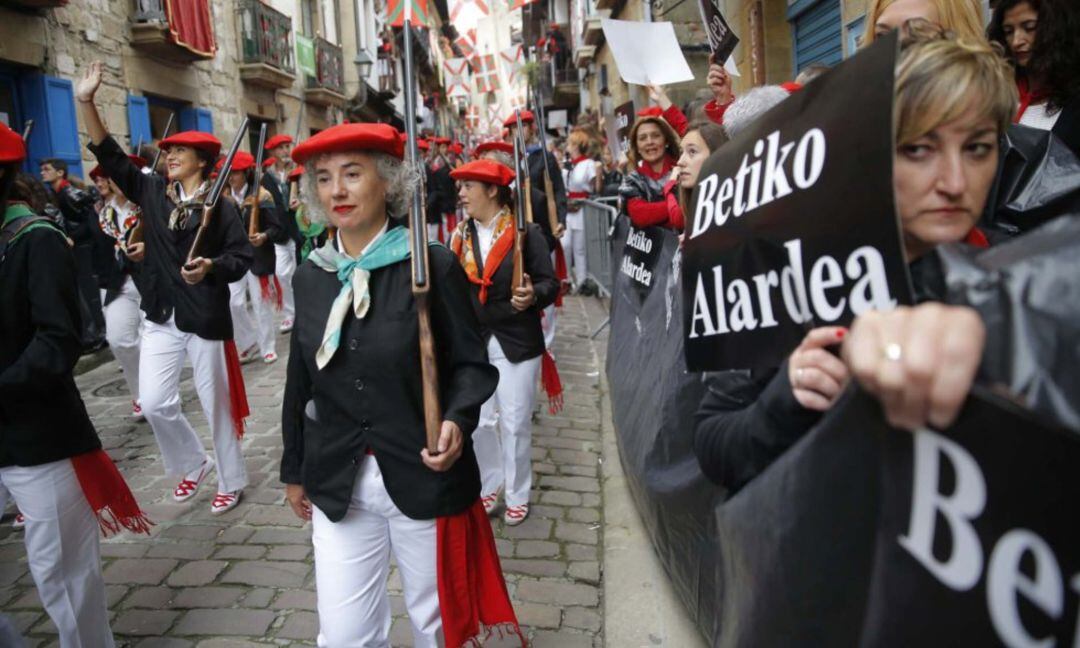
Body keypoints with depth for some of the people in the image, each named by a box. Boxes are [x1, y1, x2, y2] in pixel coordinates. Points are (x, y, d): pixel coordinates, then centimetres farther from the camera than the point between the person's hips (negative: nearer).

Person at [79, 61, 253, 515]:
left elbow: (242, 256, -10)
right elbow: (111, 156, 4)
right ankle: (192, 464, 27)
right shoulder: (152, 192, 7)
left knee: (216, 403, 6)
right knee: (154, 402, 2)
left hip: (206, 318, -5)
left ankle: (231, 481, 23)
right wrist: (86, 102, -3)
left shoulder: (219, 205, -7)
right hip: (161, 316, 5)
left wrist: (211, 267, -28)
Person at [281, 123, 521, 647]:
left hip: (425, 478, -3)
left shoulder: (433, 265, -11)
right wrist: (293, 469, 15)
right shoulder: (310, 275, 3)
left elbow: (472, 364, -8)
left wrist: (457, 419, -28)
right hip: (337, 485, 4)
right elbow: (301, 380, 10)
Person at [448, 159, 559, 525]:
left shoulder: (526, 232, -8)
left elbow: (550, 283, -9)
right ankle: (489, 486, 31)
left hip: (516, 343, -4)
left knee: (515, 423, 6)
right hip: (473, 343, 4)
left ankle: (518, 495, 23)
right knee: (479, 421, 11)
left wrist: (532, 295, -29)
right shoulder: (460, 236, 6)